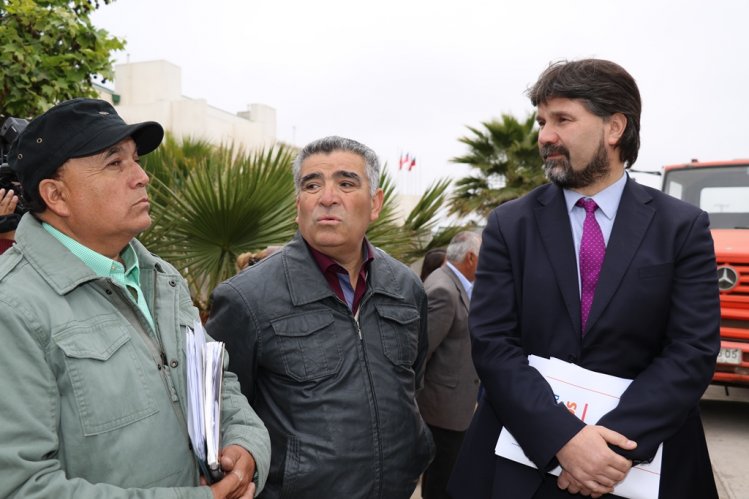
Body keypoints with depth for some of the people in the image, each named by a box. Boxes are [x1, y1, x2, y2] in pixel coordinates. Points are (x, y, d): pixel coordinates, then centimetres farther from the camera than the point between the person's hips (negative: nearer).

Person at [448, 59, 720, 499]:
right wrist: (563, 437, -21)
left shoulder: (683, 227, -3)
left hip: (646, 461, 1)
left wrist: (618, 441, -20)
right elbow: (492, 343, -10)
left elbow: (693, 350, -9)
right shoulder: (509, 225, -3)